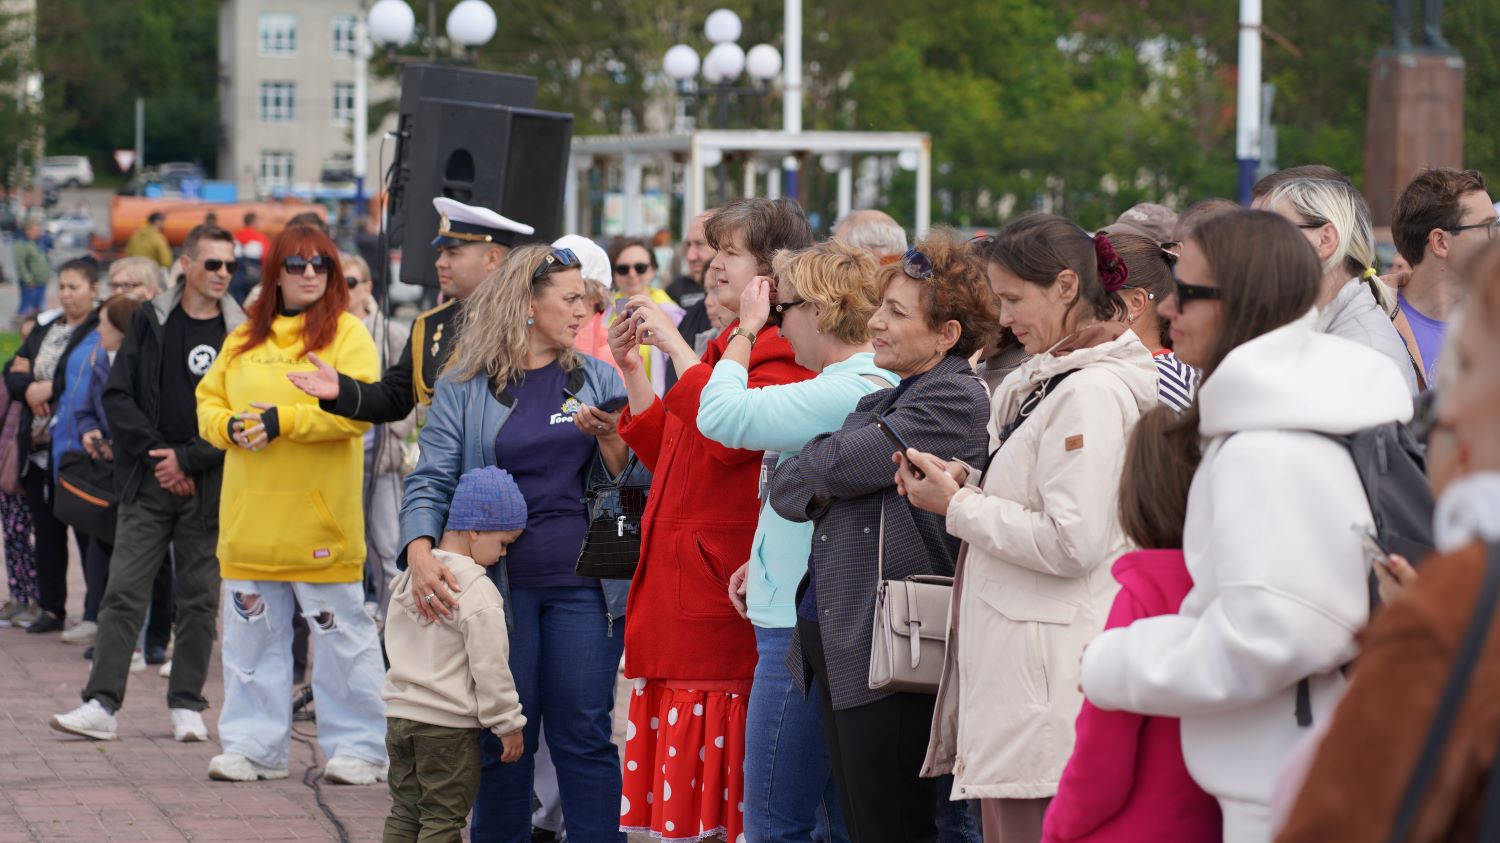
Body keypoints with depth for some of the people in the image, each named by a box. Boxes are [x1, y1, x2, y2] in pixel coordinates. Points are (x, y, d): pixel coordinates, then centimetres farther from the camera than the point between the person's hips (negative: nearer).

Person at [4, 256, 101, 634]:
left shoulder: (101, 330, -7)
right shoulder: (44, 329, 17)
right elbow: (13, 374, 12)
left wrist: (50, 387, -16)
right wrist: (30, 388, -8)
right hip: (37, 446, 7)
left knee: (89, 532, -3)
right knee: (47, 531, 12)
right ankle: (51, 608, 20)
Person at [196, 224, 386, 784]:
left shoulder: (347, 333, -2)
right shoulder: (244, 338, 14)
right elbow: (208, 403, 15)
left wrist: (283, 420, -19)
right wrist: (231, 426, -8)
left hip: (320, 518, -5)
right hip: (250, 519, 5)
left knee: (341, 634, 0)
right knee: (251, 633, 8)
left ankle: (357, 749, 7)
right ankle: (252, 746, 15)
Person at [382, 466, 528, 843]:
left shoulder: (408, 578, 8)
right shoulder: (478, 593, -17)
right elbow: (490, 669, -16)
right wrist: (509, 725, -7)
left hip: (400, 713, 7)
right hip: (449, 726, -7)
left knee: (405, 811, 14)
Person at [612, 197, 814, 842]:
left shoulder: (785, 351, -10)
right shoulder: (726, 347, 20)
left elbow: (733, 434, -25)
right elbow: (669, 456, 23)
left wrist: (674, 344, -18)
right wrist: (632, 371, 14)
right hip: (680, 589, 10)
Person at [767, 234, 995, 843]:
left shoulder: (955, 399, -11)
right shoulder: (882, 402, 19)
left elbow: (841, 466, -15)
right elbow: (783, 485, 15)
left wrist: (808, 471, 6)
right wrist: (812, 491, -6)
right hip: (832, 638, 9)